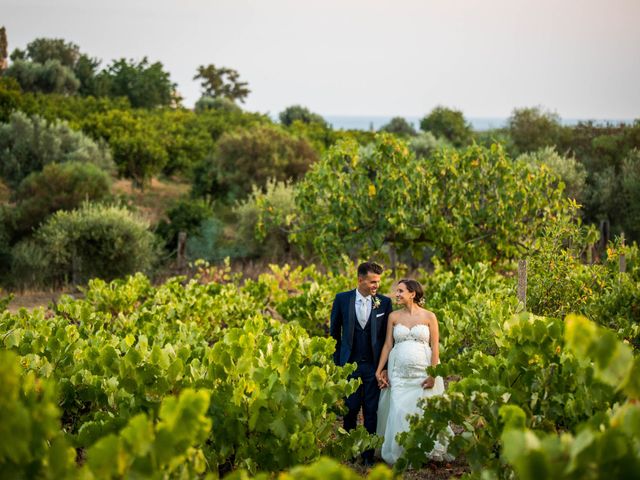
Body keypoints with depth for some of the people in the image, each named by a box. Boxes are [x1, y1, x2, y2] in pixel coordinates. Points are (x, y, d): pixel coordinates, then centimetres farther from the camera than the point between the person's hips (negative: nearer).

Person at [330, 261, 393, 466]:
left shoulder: (384, 302, -1)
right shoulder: (342, 299, 0)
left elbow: (388, 337, 3)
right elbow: (334, 332, 9)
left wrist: (385, 366, -2)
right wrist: (337, 362, 6)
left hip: (374, 365, 0)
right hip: (349, 364, 0)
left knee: (371, 412, 3)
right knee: (350, 409, 8)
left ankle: (369, 455, 13)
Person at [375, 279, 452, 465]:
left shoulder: (429, 316, 0)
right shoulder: (393, 317, 7)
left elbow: (435, 347, -2)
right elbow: (387, 345, 7)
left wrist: (433, 375, -10)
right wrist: (379, 370, 1)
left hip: (423, 371, -2)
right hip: (399, 373, 2)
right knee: (399, 412, -3)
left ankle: (428, 453, 15)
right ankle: (400, 454, 8)